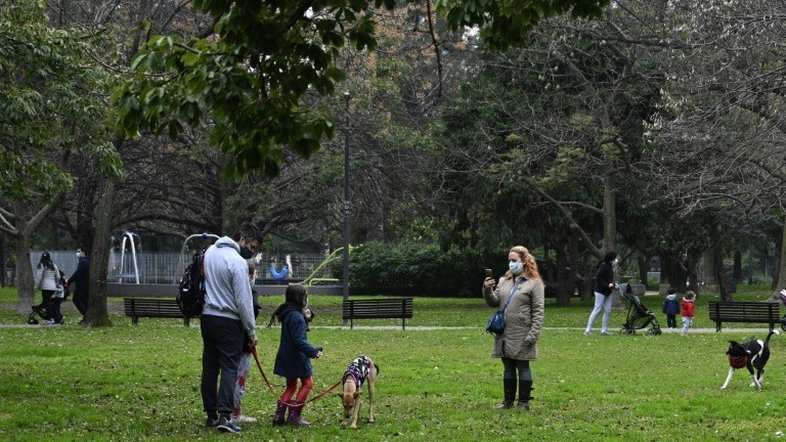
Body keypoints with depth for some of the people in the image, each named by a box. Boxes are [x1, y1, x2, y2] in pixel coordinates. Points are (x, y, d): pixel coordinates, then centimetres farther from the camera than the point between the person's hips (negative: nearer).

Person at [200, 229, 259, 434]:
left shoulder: (209, 252, 7)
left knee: (210, 367, 11)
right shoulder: (238, 262, -16)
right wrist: (251, 331, -8)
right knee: (229, 367, -7)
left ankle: (211, 414, 15)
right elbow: (244, 300, -15)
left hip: (207, 317, 7)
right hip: (229, 321, -7)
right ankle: (224, 415, -16)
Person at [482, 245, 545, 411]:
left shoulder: (534, 284, -5)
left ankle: (524, 402, 12)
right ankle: (508, 400, 21)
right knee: (508, 368, 12)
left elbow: (538, 311, -9)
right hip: (504, 335, 6)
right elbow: (494, 302, 12)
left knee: (523, 368, 4)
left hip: (522, 336, -6)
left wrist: (533, 335, -15)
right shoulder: (504, 281, 13)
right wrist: (487, 290, -8)